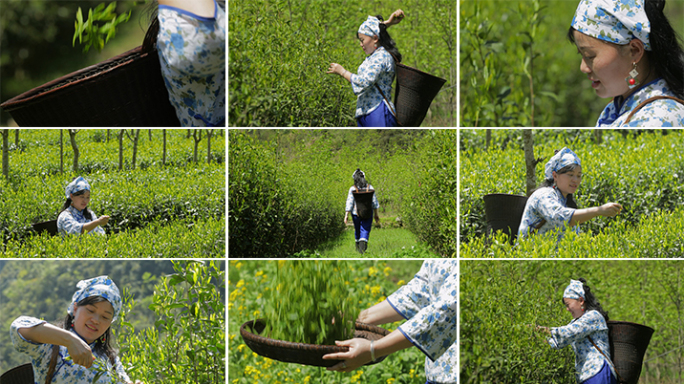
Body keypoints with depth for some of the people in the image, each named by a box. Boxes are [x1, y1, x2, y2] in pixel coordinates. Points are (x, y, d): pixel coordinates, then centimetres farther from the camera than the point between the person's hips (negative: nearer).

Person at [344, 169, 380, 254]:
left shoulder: (352, 189, -8)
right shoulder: (370, 187, -3)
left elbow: (349, 203, -11)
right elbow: (375, 202, 0)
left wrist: (346, 215, -7)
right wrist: (376, 214, 8)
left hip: (356, 213, 0)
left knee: (357, 230, 18)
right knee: (365, 230, -2)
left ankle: (358, 247, 32)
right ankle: (363, 243, -26)